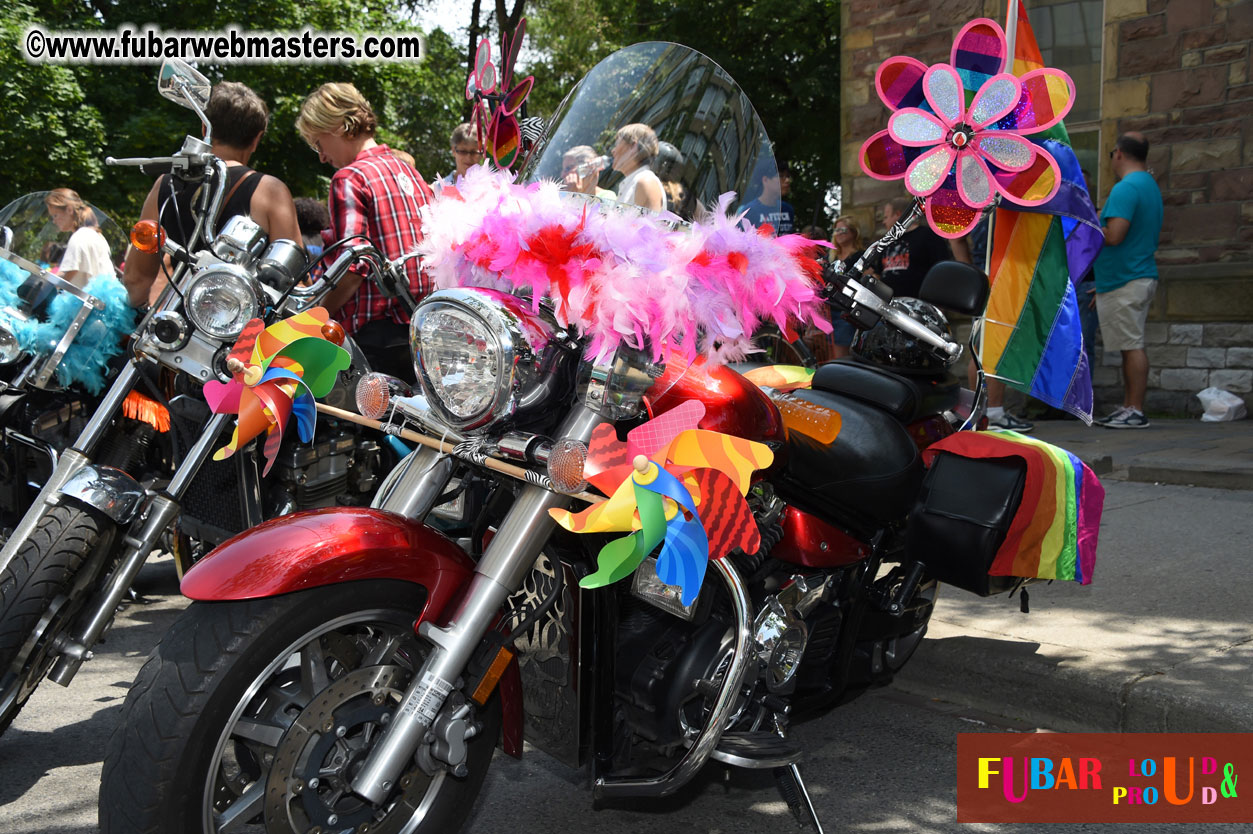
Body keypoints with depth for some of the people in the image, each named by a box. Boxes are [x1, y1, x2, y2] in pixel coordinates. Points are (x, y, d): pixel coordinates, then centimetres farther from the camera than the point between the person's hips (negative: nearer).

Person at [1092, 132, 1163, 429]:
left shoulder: (1126, 188, -15)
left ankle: (1136, 412, -6)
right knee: (1131, 345, 11)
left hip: (1124, 282, -10)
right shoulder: (1151, 185, 19)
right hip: (1142, 277, 10)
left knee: (1132, 346, -8)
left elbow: (1114, 235, -24)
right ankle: (1128, 408, 16)